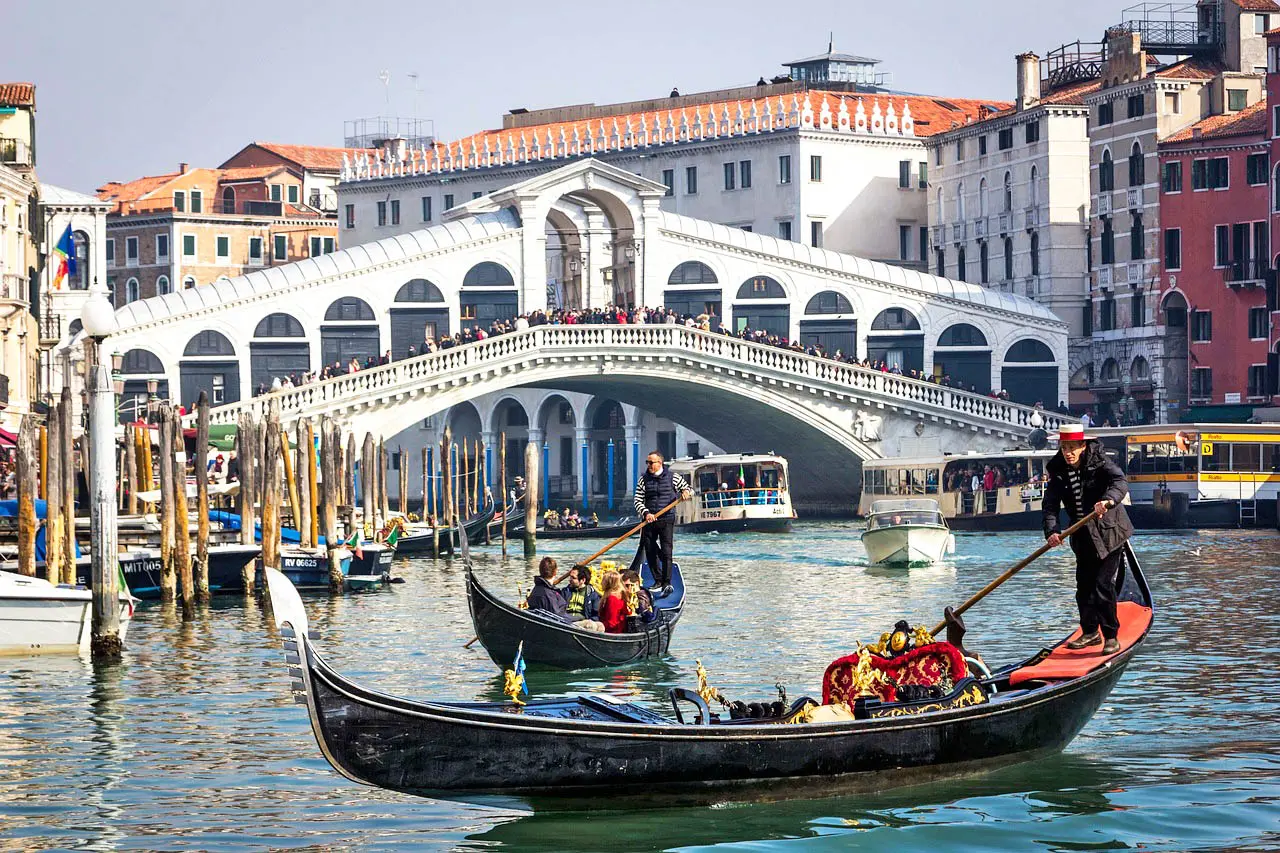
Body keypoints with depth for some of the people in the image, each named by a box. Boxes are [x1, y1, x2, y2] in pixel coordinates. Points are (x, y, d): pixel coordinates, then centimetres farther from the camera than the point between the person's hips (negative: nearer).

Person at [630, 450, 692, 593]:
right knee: (650, 552, 4)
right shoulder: (643, 479, 6)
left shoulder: (672, 477, 3)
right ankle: (658, 581, 15)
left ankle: (667, 582, -8)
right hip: (649, 521, 3)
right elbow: (638, 500, 2)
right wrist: (646, 513, -15)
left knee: (666, 551, -10)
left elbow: (690, 490, 11)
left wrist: (686, 492, -14)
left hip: (666, 520, -3)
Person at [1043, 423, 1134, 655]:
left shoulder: (1099, 463, -14)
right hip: (1083, 537, 6)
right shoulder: (1058, 471, -1)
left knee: (1103, 585, -11)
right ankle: (1090, 632, 28)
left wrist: (1109, 500, -53)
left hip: (1109, 533, -5)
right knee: (1084, 585, 11)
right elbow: (1050, 504, -8)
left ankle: (1111, 636, -3)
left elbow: (1120, 482, -32)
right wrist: (1051, 531, -25)